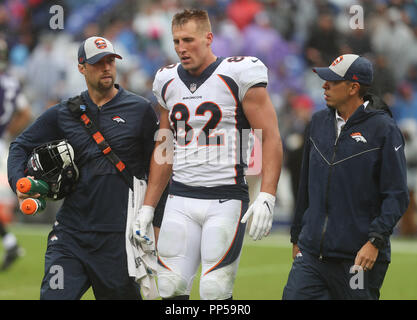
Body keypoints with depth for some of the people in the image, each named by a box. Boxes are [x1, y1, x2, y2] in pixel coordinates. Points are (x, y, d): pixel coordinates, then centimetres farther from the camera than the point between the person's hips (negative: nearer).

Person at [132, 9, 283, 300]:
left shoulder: (239, 75, -6)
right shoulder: (168, 82, 12)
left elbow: (270, 138, -9)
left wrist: (266, 198, -20)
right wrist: (148, 207, 18)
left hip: (226, 199, -5)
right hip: (181, 200, 5)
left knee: (215, 293, -10)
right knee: (171, 290, -2)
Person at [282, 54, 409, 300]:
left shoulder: (383, 129, -6)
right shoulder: (319, 122, 12)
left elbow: (397, 196, -9)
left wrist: (375, 240, -20)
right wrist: (297, 236, 22)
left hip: (358, 257, -5)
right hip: (312, 252, 5)